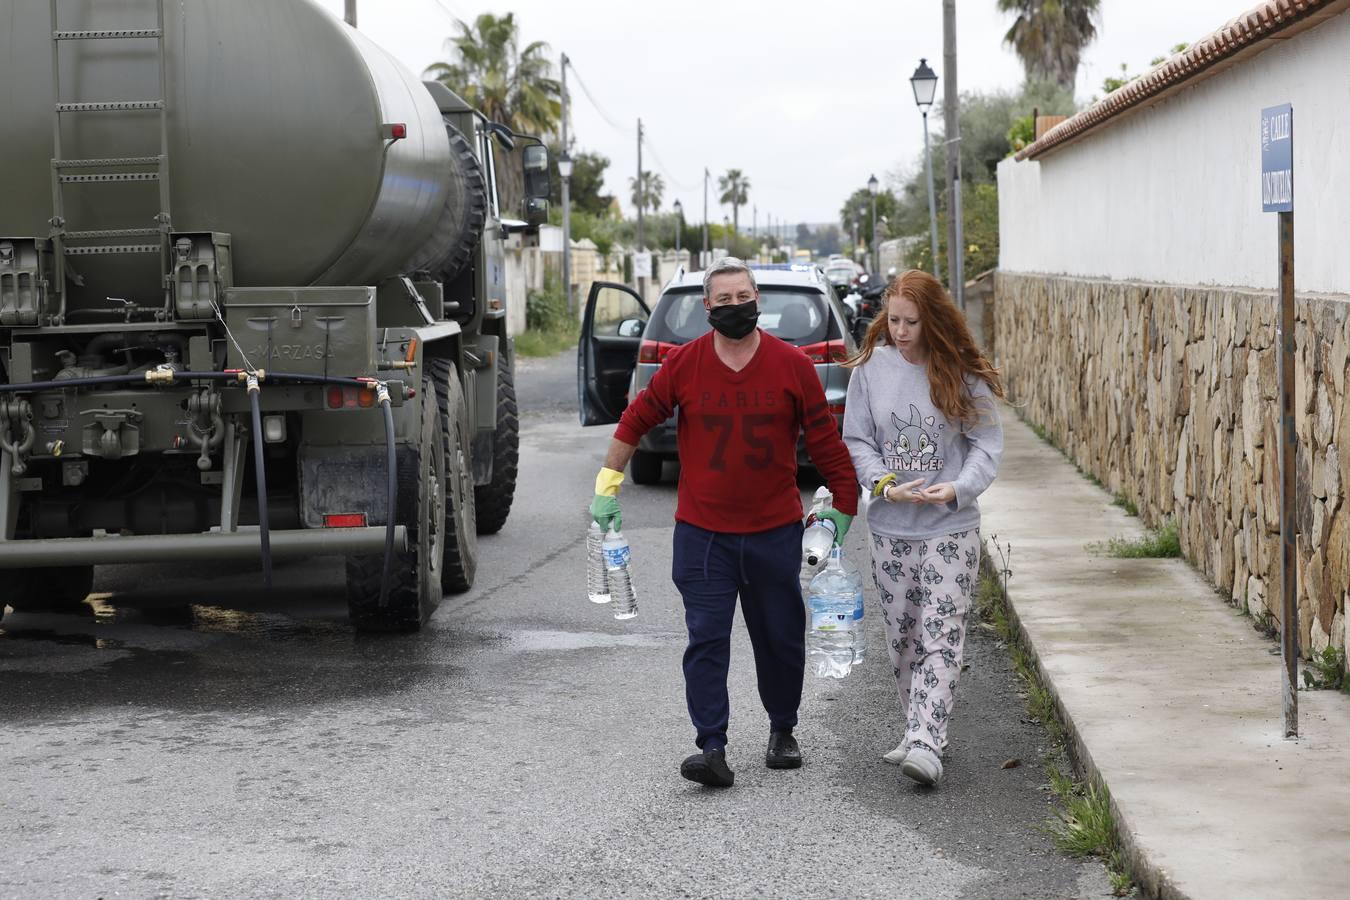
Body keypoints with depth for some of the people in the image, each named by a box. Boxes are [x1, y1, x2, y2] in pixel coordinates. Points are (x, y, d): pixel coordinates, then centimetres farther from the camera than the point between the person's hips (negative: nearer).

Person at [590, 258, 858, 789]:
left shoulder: (791, 365, -3)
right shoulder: (683, 365, -2)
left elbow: (824, 440, 4)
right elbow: (637, 420, 9)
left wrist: (842, 504, 5)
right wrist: (608, 483, 7)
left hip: (775, 531, 1)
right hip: (702, 533, 0)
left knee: (781, 639, 10)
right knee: (706, 640, -6)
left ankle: (782, 731, 30)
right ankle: (712, 747, -7)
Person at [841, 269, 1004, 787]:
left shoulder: (963, 375, -3)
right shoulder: (871, 368, 1)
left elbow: (987, 444, -2)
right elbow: (857, 440, 3)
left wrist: (958, 488, -21)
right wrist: (885, 486, -15)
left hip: (951, 529, -3)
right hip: (890, 529, 3)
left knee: (940, 636, -10)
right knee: (902, 637, 11)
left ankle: (926, 744, -16)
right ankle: (916, 732, 24)